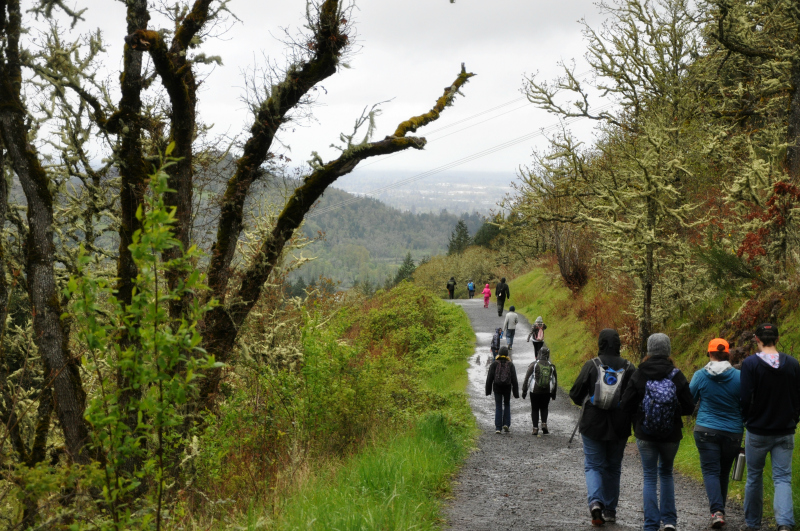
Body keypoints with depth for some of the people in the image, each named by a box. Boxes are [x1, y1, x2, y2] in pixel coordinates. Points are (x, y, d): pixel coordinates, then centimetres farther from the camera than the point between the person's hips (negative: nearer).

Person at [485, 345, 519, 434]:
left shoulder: (494, 364, -3)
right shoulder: (510, 364, -2)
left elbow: (489, 378, -3)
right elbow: (514, 379, -2)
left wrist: (488, 390, 5)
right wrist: (516, 392, 2)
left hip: (497, 388, -1)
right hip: (507, 388, 1)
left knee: (498, 407, 4)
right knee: (507, 405, 19)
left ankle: (498, 427, -1)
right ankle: (506, 424, 8)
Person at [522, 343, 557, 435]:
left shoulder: (534, 365, -7)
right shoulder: (551, 366, 2)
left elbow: (527, 378, -7)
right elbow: (555, 381, 10)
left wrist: (524, 391, -1)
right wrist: (553, 394, 20)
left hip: (535, 392, -2)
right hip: (547, 392, 2)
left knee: (535, 409, 9)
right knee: (544, 408, 19)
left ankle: (535, 428, 4)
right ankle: (544, 424, 0)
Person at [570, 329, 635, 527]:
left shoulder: (591, 366, -7)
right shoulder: (628, 368, -4)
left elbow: (575, 394, -6)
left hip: (593, 425, -2)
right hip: (619, 428, 2)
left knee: (593, 465, 7)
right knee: (613, 467, 15)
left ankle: (595, 502, -17)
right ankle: (610, 511, 20)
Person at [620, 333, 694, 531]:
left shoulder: (639, 375, -10)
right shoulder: (677, 376, -8)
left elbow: (626, 404, -8)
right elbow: (689, 407, -5)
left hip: (645, 435, -1)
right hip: (671, 435, 1)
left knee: (649, 477, 7)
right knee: (666, 472, 21)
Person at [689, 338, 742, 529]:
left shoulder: (700, 376, -6)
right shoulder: (738, 377, -5)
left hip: (706, 430, -1)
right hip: (732, 432, 2)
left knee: (710, 471, -1)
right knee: (724, 472, 15)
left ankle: (717, 511, -19)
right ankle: (720, 509, 25)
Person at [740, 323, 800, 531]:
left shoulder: (750, 363, -12)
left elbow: (746, 399, -13)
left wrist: (747, 420, 5)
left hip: (757, 431, -2)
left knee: (754, 477, 14)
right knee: (782, 478, 4)